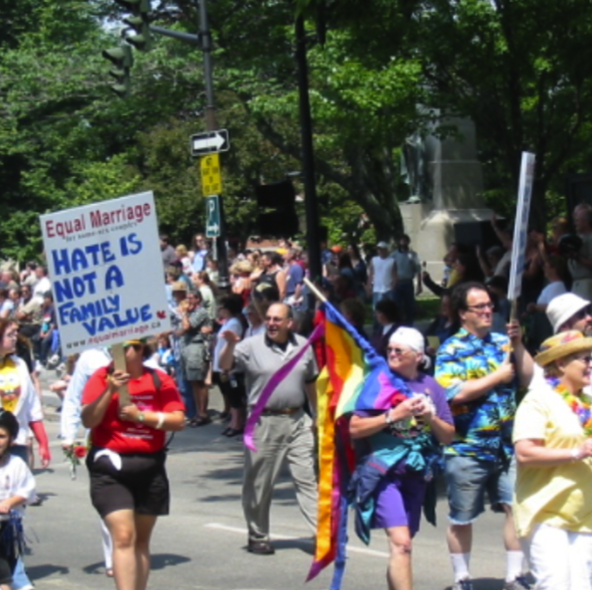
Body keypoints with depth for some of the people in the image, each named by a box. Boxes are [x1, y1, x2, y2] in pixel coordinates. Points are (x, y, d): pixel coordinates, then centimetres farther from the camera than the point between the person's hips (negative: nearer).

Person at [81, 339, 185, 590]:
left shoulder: (160, 380, 4)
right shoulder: (102, 377, 0)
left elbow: (178, 420, -3)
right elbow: (88, 420, -9)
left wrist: (141, 415, -13)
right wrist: (110, 390, -19)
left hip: (150, 468, 3)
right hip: (110, 467, -3)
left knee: (141, 540, 11)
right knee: (123, 536, -14)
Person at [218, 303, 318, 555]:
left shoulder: (303, 346, 8)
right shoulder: (252, 346, -4)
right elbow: (225, 366, -16)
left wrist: (318, 415, 21)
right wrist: (230, 345, -34)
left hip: (297, 419, 3)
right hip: (264, 422, -3)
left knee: (308, 479, 1)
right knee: (259, 484, 5)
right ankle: (257, 537, 17)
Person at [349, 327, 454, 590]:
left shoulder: (431, 386, 9)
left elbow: (448, 436, 11)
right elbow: (354, 428, -9)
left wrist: (431, 418, -9)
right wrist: (394, 415, -16)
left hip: (416, 473, 5)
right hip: (383, 471, -5)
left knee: (401, 544, 11)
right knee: (400, 542, -17)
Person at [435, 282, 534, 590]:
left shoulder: (503, 342, 9)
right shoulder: (451, 350, -6)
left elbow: (529, 379, 2)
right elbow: (456, 393, -20)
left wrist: (518, 345, -8)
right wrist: (498, 376, -12)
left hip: (507, 446, 4)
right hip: (467, 449, -4)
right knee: (461, 519, 8)